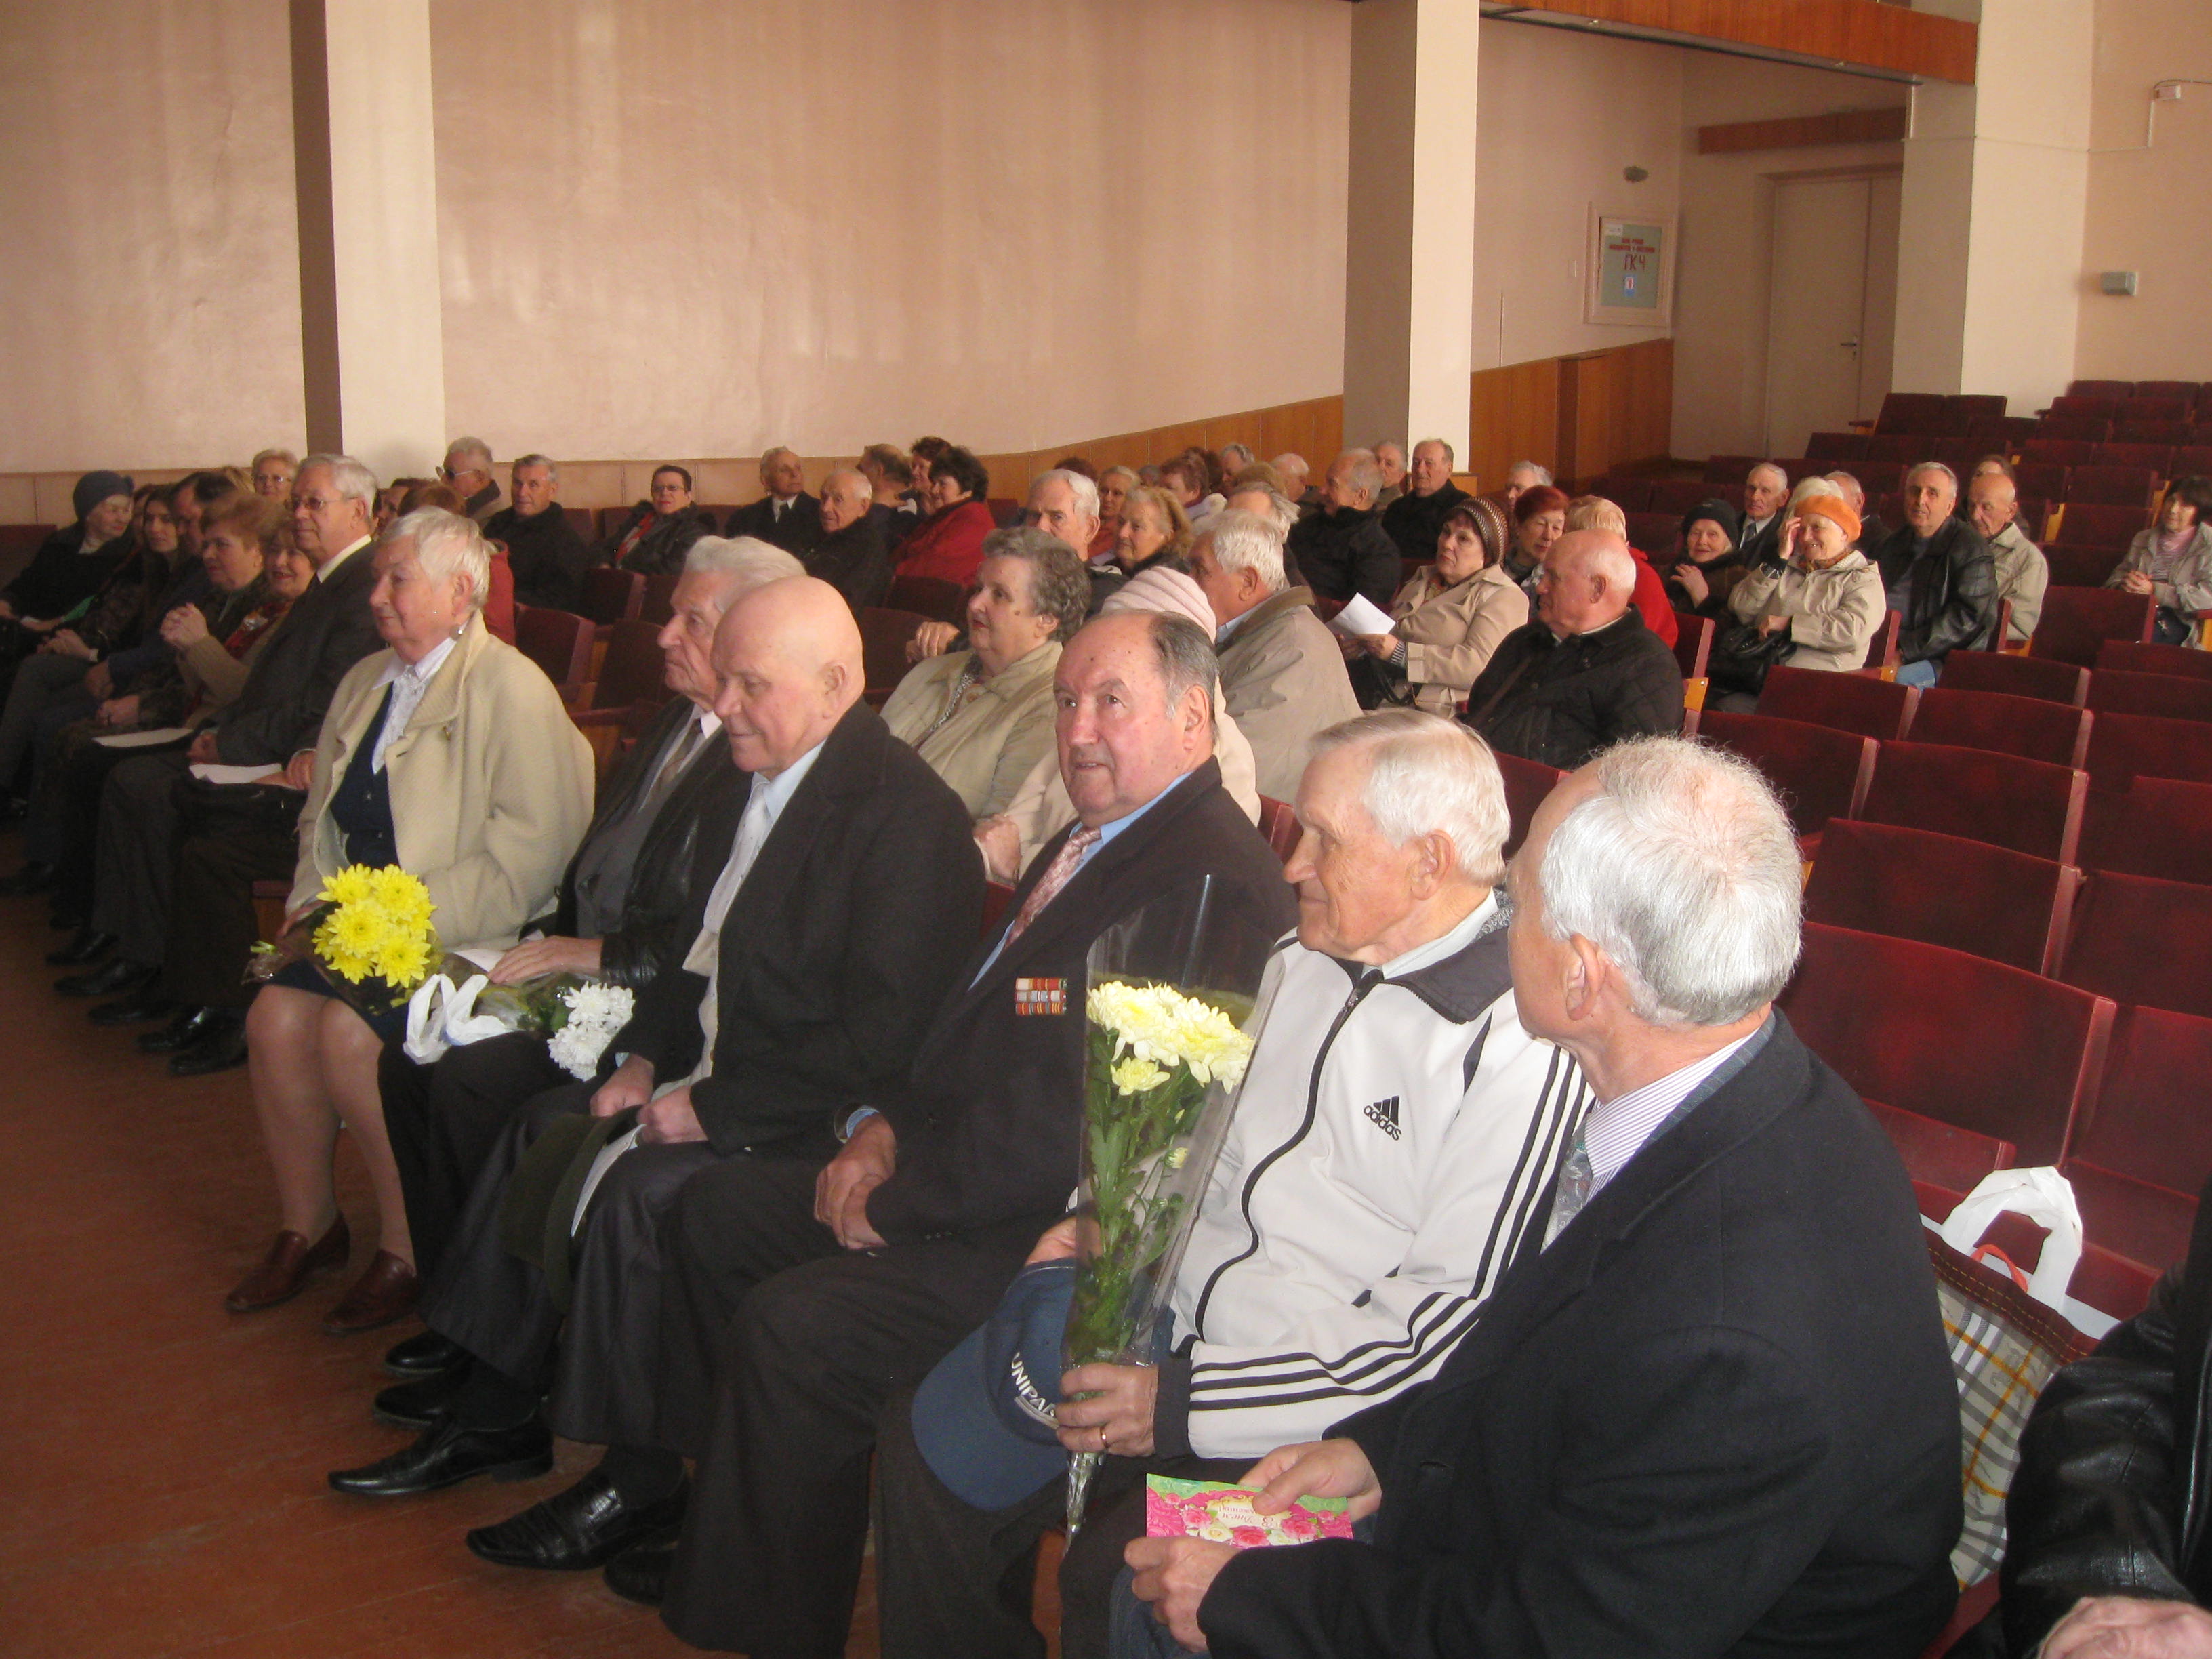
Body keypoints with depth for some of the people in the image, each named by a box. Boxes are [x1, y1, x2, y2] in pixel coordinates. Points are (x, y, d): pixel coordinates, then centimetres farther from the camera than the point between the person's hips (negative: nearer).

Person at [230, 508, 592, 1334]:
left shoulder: (510, 688, -10)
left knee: (350, 1030, -26)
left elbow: (529, 850, -19)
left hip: (463, 935, -7)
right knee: (276, 1012, -16)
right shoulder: (364, 682, 16)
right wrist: (314, 901, 4)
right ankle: (307, 1227, 4)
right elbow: (321, 815, 24)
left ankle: (409, 1250, -8)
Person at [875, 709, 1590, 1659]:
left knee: (1116, 1580, -26)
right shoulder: (1302, 964, 10)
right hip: (1159, 1321, 8)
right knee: (927, 1442, 1)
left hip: (1301, 1411, -8)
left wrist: (1185, 1401, -20)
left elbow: (1451, 1323, -21)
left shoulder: (1523, 1046, -18)